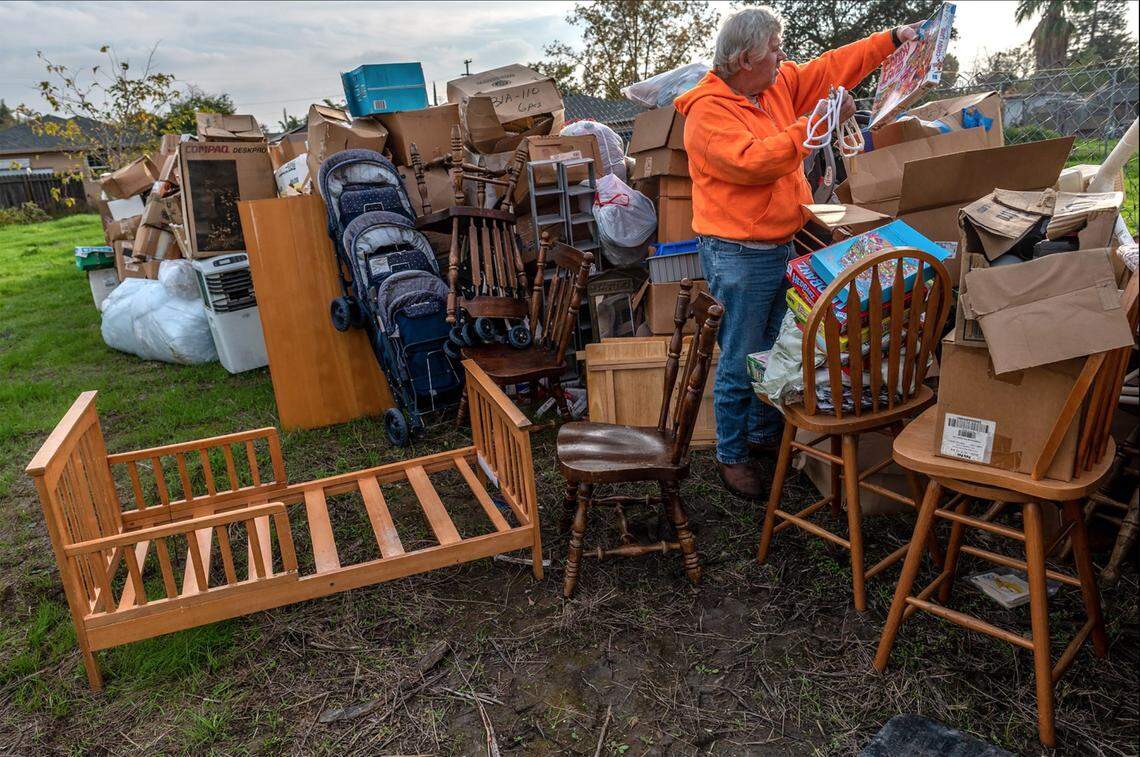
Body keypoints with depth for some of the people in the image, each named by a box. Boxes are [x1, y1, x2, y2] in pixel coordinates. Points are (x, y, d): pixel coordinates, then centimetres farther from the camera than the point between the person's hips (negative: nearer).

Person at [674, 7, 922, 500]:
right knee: (740, 362, 0)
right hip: (737, 254, -9)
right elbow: (752, 162, -27)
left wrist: (893, 39, 18)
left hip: (781, 246, 9)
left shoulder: (779, 84, 10)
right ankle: (730, 455, 15)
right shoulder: (708, 109, -15)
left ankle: (765, 434, 36)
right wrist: (815, 125, -25)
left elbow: (831, 67, 20)